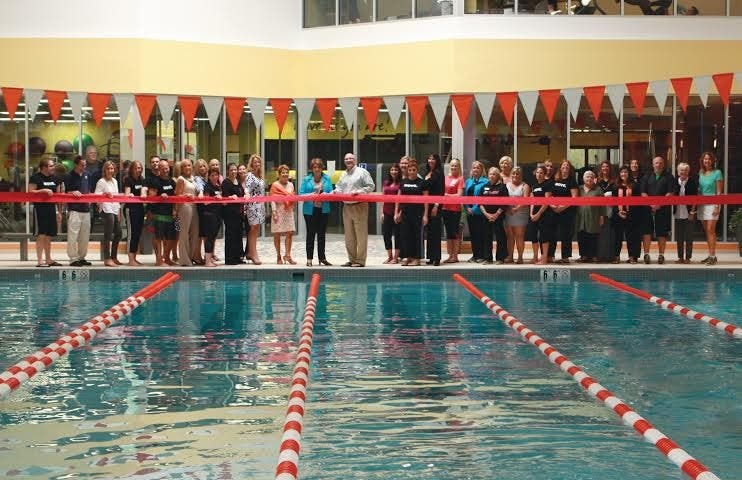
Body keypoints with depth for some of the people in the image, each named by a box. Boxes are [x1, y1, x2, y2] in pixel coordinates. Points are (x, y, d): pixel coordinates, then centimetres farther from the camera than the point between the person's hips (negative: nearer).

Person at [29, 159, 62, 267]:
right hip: (40, 208, -7)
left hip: (51, 208, 7)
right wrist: (44, 190, -21)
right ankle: (39, 261, -6)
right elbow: (30, 192, -14)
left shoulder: (54, 178, 15)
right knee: (41, 235, -8)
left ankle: (48, 260, 19)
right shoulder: (35, 178, -6)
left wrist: (59, 211, 14)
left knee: (49, 236, 12)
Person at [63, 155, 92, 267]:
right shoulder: (69, 177, -5)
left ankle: (82, 257, 19)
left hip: (86, 208, 6)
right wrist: (73, 193, -22)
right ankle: (73, 259, -5)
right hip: (74, 210, -6)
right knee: (73, 235, -8)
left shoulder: (87, 174, 13)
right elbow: (66, 192, -3)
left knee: (85, 236, 10)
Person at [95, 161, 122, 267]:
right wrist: (105, 193, -27)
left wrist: (119, 210, 17)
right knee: (108, 235, -9)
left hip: (115, 209, 8)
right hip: (106, 209, -8)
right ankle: (107, 259, -7)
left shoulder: (115, 181, 17)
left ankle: (114, 257, 20)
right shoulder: (101, 182, -6)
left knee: (118, 233, 10)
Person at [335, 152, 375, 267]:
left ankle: (360, 260, -5)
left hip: (359, 206, -7)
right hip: (346, 207, 7)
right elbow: (339, 187, 24)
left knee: (361, 235, -6)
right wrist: (337, 191, 1)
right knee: (349, 236, 8)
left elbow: (371, 186, -5)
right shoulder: (343, 175, 19)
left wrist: (358, 191, -15)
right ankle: (352, 259, 15)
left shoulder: (362, 172, 0)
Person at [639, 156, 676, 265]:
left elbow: (670, 193, -3)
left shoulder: (668, 177, 6)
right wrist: (651, 204, -9)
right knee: (647, 231, -4)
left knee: (662, 233, 0)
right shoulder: (647, 177, 11)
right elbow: (643, 192, 4)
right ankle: (646, 254, -1)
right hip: (648, 208, 1)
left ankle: (661, 255, 5)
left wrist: (659, 204, -12)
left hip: (663, 209, -1)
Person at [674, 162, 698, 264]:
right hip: (678, 213, 3)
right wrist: (673, 210, 1)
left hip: (688, 214, -3)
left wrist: (692, 212, -9)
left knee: (688, 237, 1)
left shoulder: (693, 182, -4)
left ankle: (688, 257, 7)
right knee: (679, 237, 7)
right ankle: (680, 257, 14)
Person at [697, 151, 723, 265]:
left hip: (712, 203, -6)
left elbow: (719, 191, -7)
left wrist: (717, 206, -13)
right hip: (701, 204, 6)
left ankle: (713, 256, -12)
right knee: (706, 230, 7)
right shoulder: (700, 173, 11)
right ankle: (710, 255, 12)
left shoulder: (717, 173, -4)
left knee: (710, 229, -12)